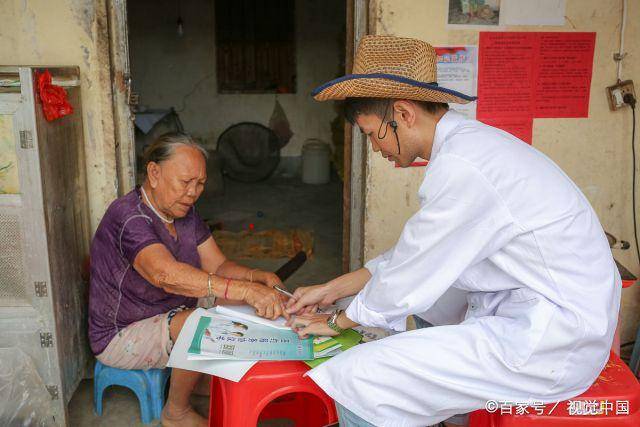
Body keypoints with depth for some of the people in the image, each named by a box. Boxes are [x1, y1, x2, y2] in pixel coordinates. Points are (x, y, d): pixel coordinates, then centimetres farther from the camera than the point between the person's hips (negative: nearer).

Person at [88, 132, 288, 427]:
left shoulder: (185, 213, 2)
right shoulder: (128, 216, -26)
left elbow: (218, 266, 0)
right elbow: (166, 274, -44)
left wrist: (259, 278, -22)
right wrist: (244, 290, -53)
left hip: (170, 318, 8)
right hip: (120, 334, -8)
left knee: (237, 310, -8)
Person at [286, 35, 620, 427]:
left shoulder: (462, 167, -23)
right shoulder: (466, 142, 7)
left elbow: (408, 280, -14)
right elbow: (417, 253, 13)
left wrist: (339, 321, 3)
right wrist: (333, 289, 15)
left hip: (552, 343, -10)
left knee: (355, 381, -19)